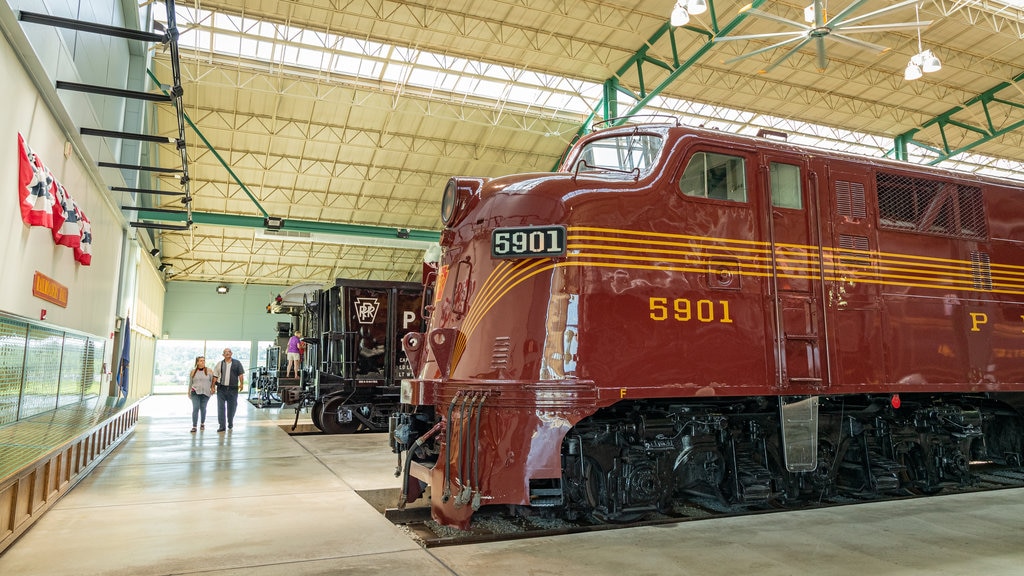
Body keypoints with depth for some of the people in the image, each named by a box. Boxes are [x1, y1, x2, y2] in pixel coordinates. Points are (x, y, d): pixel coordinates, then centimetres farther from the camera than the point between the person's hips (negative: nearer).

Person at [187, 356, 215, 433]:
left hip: (205, 393, 0)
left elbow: (212, 381, 5)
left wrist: (212, 389, -2)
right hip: (195, 392, 0)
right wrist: (189, 392, 16)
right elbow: (190, 383, 14)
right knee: (195, 408, -11)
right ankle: (194, 426, -10)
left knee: (203, 408, 10)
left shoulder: (209, 371, 2)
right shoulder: (193, 372, 6)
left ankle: (202, 423, 30)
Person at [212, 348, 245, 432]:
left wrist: (241, 384, -9)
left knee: (231, 407, 9)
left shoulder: (237, 363, 4)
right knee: (221, 407, -4)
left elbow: (240, 374, 2)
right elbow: (215, 376, 8)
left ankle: (230, 423, 27)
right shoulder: (219, 364, 8)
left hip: (233, 389, 0)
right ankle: (222, 425, -1)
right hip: (221, 388, 1)